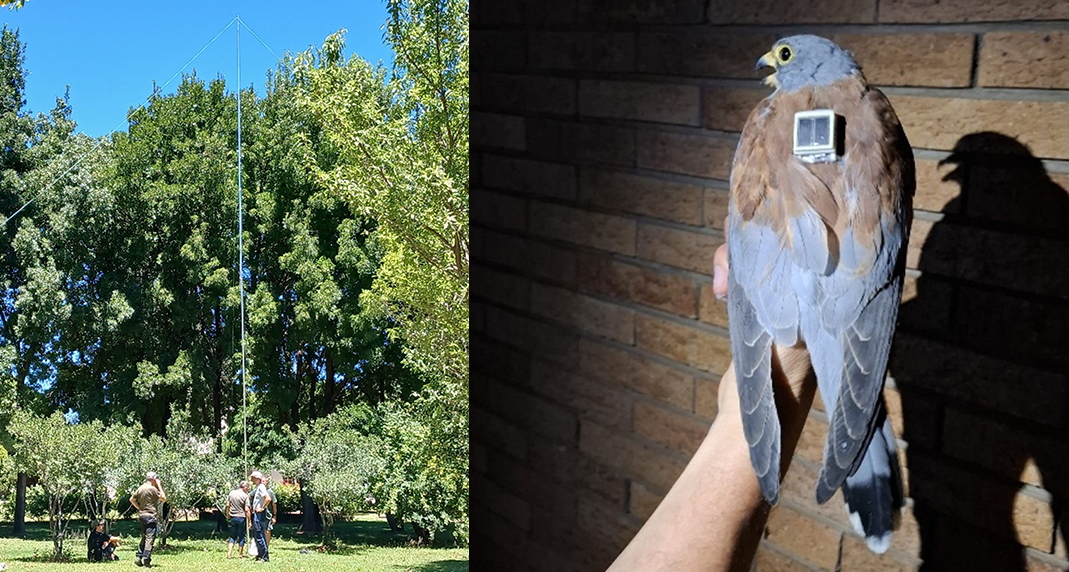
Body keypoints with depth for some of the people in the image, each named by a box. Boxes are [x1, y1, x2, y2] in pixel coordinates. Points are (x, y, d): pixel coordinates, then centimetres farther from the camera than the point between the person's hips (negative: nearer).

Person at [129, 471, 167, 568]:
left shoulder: (140, 488, 10)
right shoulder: (152, 489, -13)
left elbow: (132, 499, 18)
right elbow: (164, 498, -10)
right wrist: (159, 486, -6)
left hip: (141, 515, 8)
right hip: (150, 516, -8)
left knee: (144, 538, 18)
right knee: (149, 539, -6)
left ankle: (138, 558, 12)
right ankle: (146, 561, -9)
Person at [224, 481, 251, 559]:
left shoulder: (231, 493, 2)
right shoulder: (245, 496, -11)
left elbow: (228, 505, 5)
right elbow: (246, 509, -13)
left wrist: (227, 515, 19)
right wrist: (249, 521, -8)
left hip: (233, 517, 4)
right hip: (241, 517, -4)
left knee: (233, 536, 13)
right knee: (241, 537, 7)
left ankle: (229, 553, 5)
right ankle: (240, 554, 12)